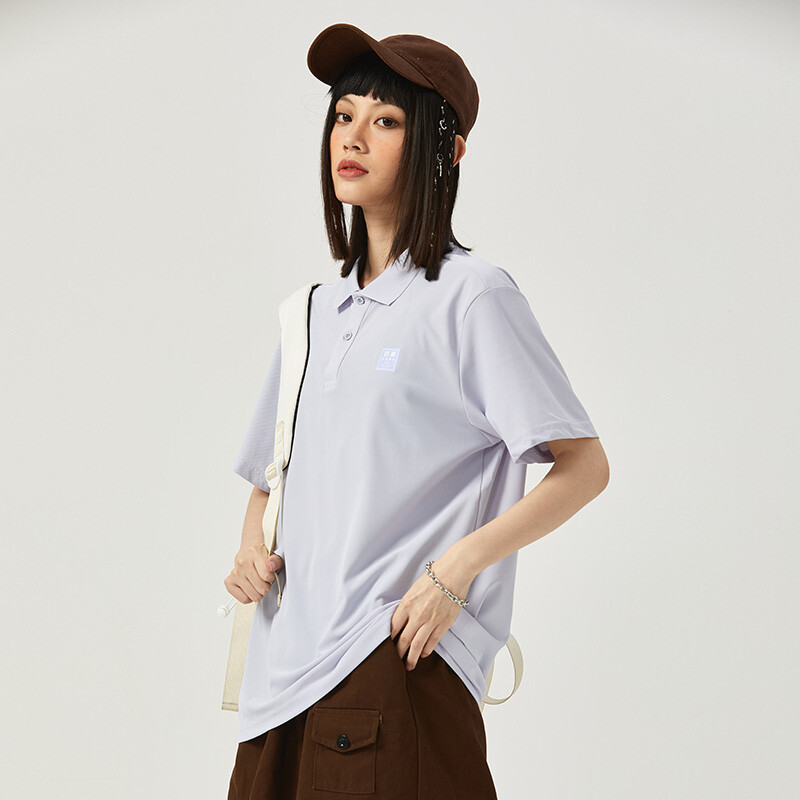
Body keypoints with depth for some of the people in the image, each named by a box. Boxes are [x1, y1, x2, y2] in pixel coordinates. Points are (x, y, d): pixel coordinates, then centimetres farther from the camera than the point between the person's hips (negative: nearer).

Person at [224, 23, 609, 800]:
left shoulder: (471, 295, -4)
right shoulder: (314, 311, 16)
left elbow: (584, 467, -8)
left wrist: (459, 564, -19)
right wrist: (252, 549, 4)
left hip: (398, 660, -6)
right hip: (288, 664, 6)